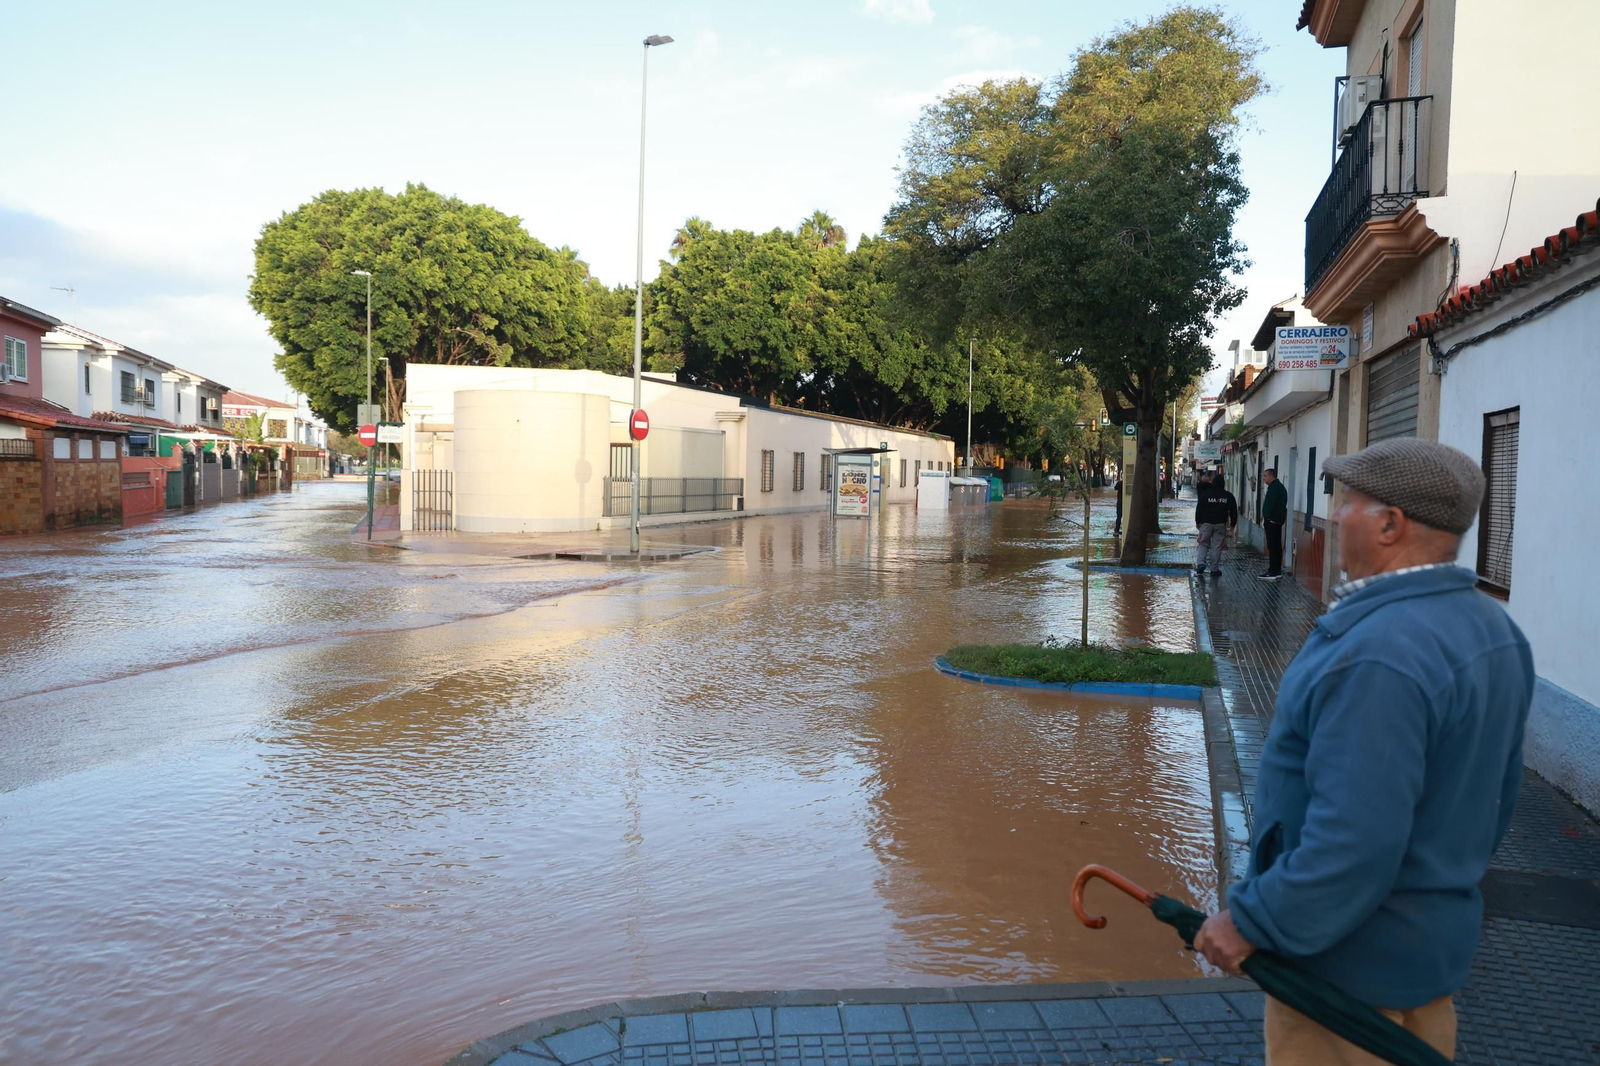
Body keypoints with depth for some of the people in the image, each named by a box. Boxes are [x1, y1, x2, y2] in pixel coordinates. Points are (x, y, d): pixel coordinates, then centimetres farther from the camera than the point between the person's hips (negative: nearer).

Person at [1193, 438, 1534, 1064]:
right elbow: (1498, 794, 12)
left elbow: (1354, 838, -31)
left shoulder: (1378, 654, -29)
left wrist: (1252, 921, -21)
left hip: (1349, 956, -9)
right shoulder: (1493, 628, 2)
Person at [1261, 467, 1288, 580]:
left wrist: (1265, 518, -15)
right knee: (1276, 546, 12)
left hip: (1272, 520, -11)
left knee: (1272, 546, -10)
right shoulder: (1279, 486, 18)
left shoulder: (1274, 487, -15)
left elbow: (1269, 504, -21)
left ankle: (1273, 572, -11)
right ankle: (1277, 571, 16)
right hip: (1277, 520, 11)